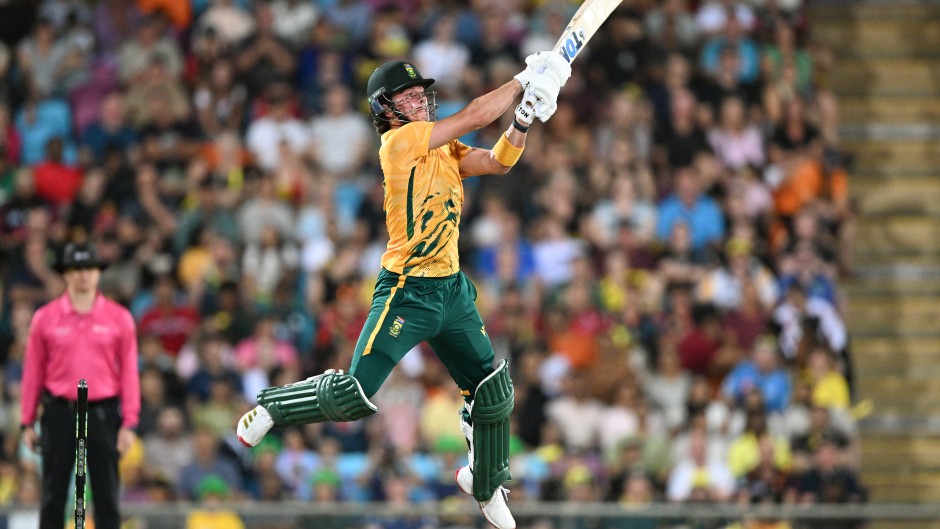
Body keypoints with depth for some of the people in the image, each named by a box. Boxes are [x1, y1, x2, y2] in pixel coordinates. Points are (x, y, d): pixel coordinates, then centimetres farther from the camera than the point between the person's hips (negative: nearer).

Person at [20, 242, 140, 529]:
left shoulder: (119, 318, 4)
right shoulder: (45, 318, 4)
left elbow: (129, 373, 3)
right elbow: (33, 372, 7)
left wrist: (129, 423, -3)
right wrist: (27, 422, 4)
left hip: (103, 414, 0)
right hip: (59, 412, 0)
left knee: (106, 495, 0)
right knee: (53, 495, 2)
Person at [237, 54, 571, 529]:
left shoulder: (444, 148, 11)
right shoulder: (398, 142, -13)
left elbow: (497, 162, 2)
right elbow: (474, 117, -17)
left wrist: (523, 119, -14)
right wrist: (525, 79, -10)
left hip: (452, 290, 8)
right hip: (406, 293, -8)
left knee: (492, 391, 8)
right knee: (354, 395, -11)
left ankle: (486, 485, 29)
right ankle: (274, 405, 14)